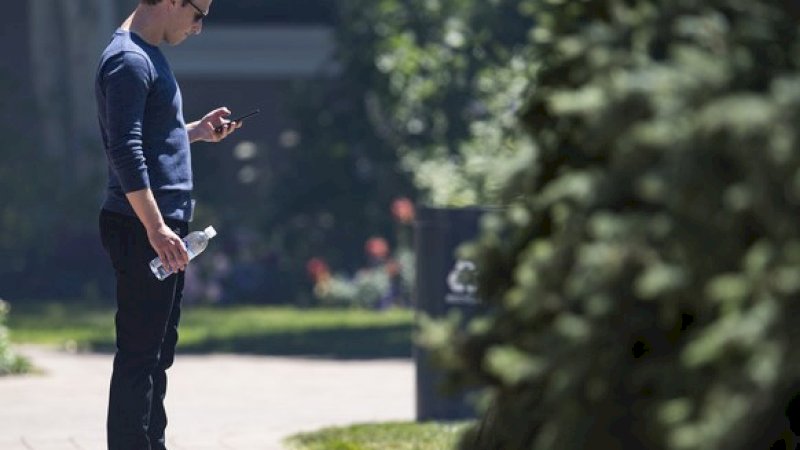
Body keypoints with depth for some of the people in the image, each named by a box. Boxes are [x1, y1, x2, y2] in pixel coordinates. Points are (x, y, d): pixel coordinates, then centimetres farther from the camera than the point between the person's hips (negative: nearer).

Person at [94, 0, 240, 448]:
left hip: (163, 228, 10)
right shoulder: (129, 62, -15)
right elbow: (125, 152, -23)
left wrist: (197, 131, 18)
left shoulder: (150, 56, 18)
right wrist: (155, 228, -26)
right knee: (139, 356, -9)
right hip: (141, 229, -10)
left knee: (158, 354, 14)